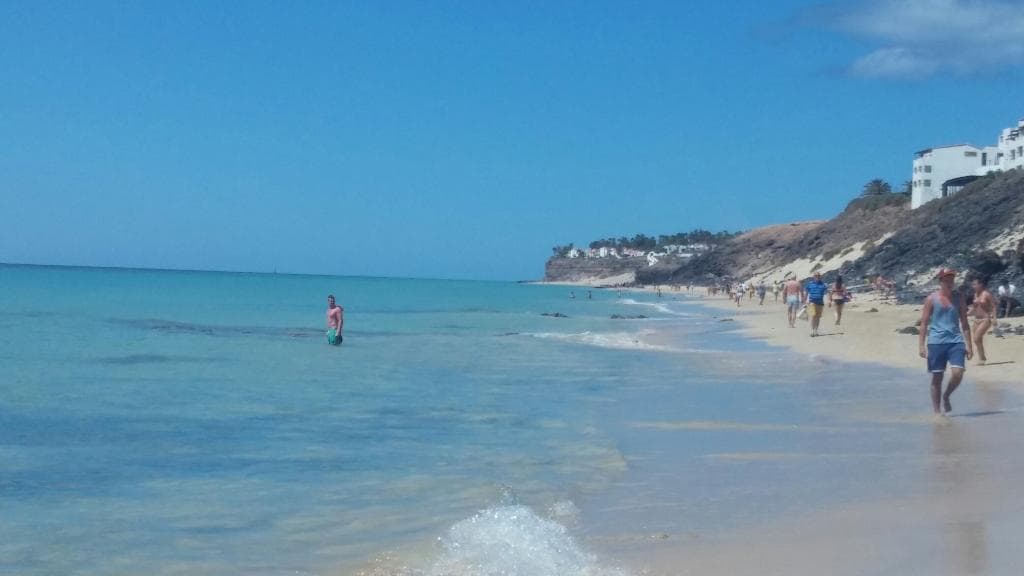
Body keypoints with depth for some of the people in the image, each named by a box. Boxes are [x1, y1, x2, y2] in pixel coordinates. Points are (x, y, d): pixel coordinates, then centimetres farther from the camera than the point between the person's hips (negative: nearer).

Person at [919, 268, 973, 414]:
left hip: (955, 341, 2)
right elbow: (924, 323, -1)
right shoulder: (931, 299, 0)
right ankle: (937, 410, 11)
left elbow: (964, 322, 14)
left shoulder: (958, 298, 10)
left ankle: (946, 397, 15)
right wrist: (921, 345, -7)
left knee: (958, 373, -13)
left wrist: (968, 344, 9)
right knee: (937, 377, 1)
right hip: (936, 342, -2)